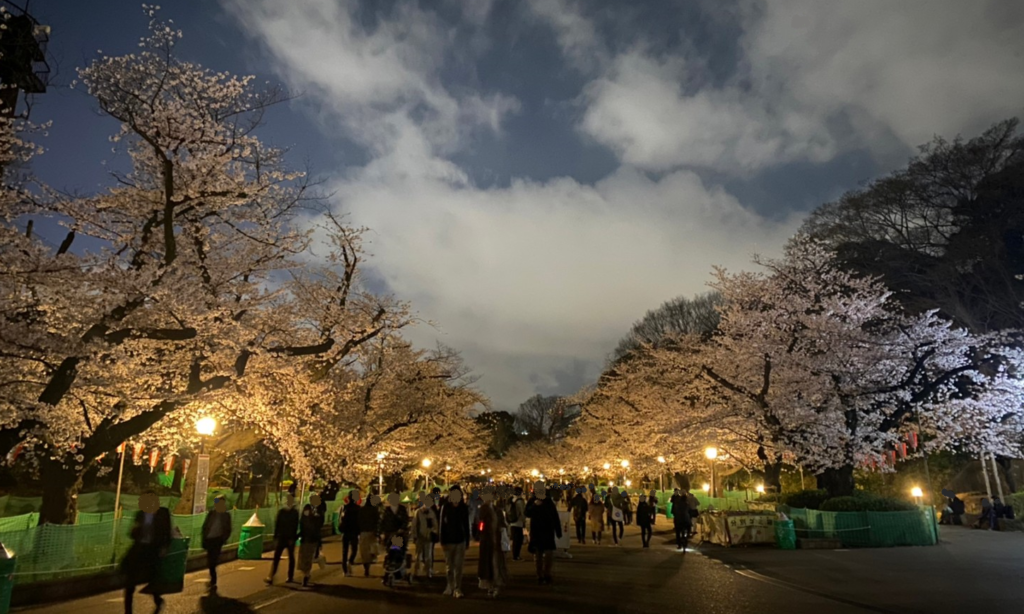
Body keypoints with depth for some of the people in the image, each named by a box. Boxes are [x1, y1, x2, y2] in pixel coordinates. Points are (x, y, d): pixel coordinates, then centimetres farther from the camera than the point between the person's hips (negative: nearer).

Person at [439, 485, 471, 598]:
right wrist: (442, 541, -8)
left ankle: (457, 589, 6)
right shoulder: (445, 507, -6)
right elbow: (441, 524, -5)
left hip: (460, 541, 0)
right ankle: (450, 586, 27)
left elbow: (466, 525, 3)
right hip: (448, 541, 0)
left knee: (458, 567, 0)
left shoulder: (464, 508, -2)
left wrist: (467, 541, 4)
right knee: (449, 566, 11)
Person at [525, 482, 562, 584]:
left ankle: (546, 574, 5)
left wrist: (558, 532, 5)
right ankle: (540, 575, 15)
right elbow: (527, 514, -16)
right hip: (536, 532, 0)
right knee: (538, 555, 5)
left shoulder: (549, 502, 5)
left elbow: (556, 518, 7)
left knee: (549, 553, -9)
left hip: (548, 531, 0)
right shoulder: (531, 502, 1)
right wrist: (534, 505, -30)